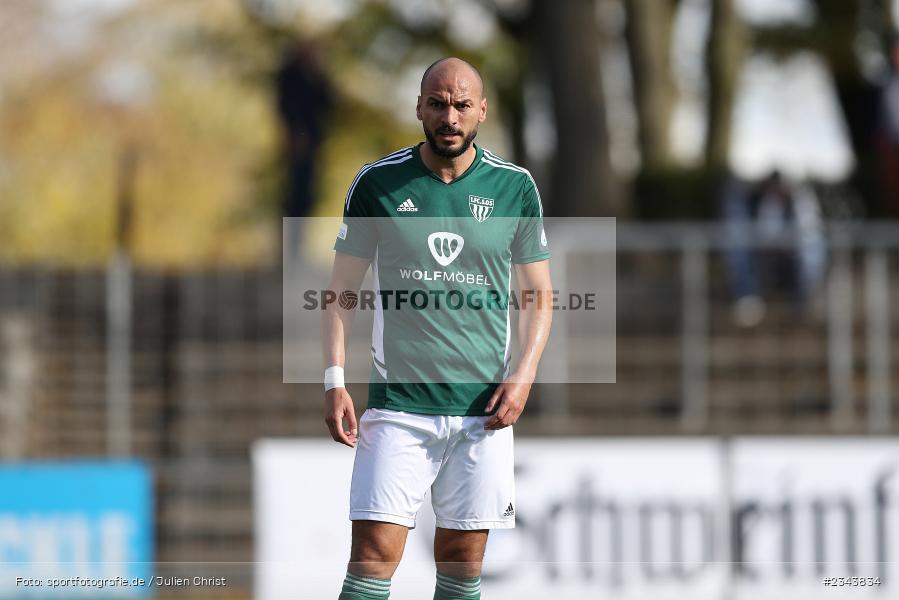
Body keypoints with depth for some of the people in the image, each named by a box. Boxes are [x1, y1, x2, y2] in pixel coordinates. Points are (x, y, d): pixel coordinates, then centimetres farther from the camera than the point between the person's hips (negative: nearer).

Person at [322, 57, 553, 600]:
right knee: (373, 556, -11)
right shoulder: (377, 183, 1)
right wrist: (335, 381, -4)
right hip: (398, 406, -1)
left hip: (483, 409, 1)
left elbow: (540, 295, 10)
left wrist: (522, 377, -5)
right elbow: (342, 290, 7)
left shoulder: (515, 187, 3)